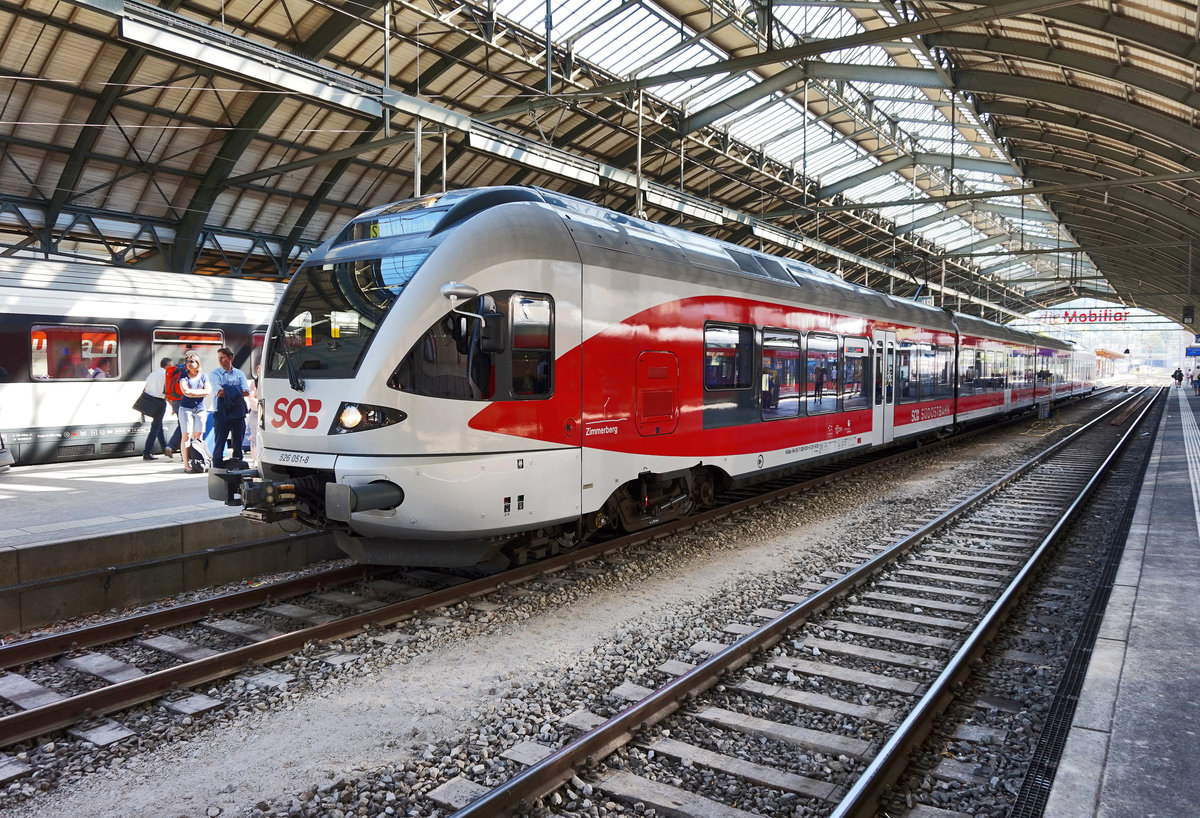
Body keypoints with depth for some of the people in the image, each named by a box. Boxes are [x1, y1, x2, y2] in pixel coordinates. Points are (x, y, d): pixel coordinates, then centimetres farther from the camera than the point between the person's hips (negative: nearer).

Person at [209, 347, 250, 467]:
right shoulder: (215, 374, 4)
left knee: (238, 443, 8)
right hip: (221, 413, -2)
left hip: (238, 413, 2)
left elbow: (246, 392, -4)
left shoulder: (239, 374, 10)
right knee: (219, 443, -2)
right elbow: (220, 392, -12)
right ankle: (218, 466, 3)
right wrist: (237, 391, -5)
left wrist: (227, 391, -8)